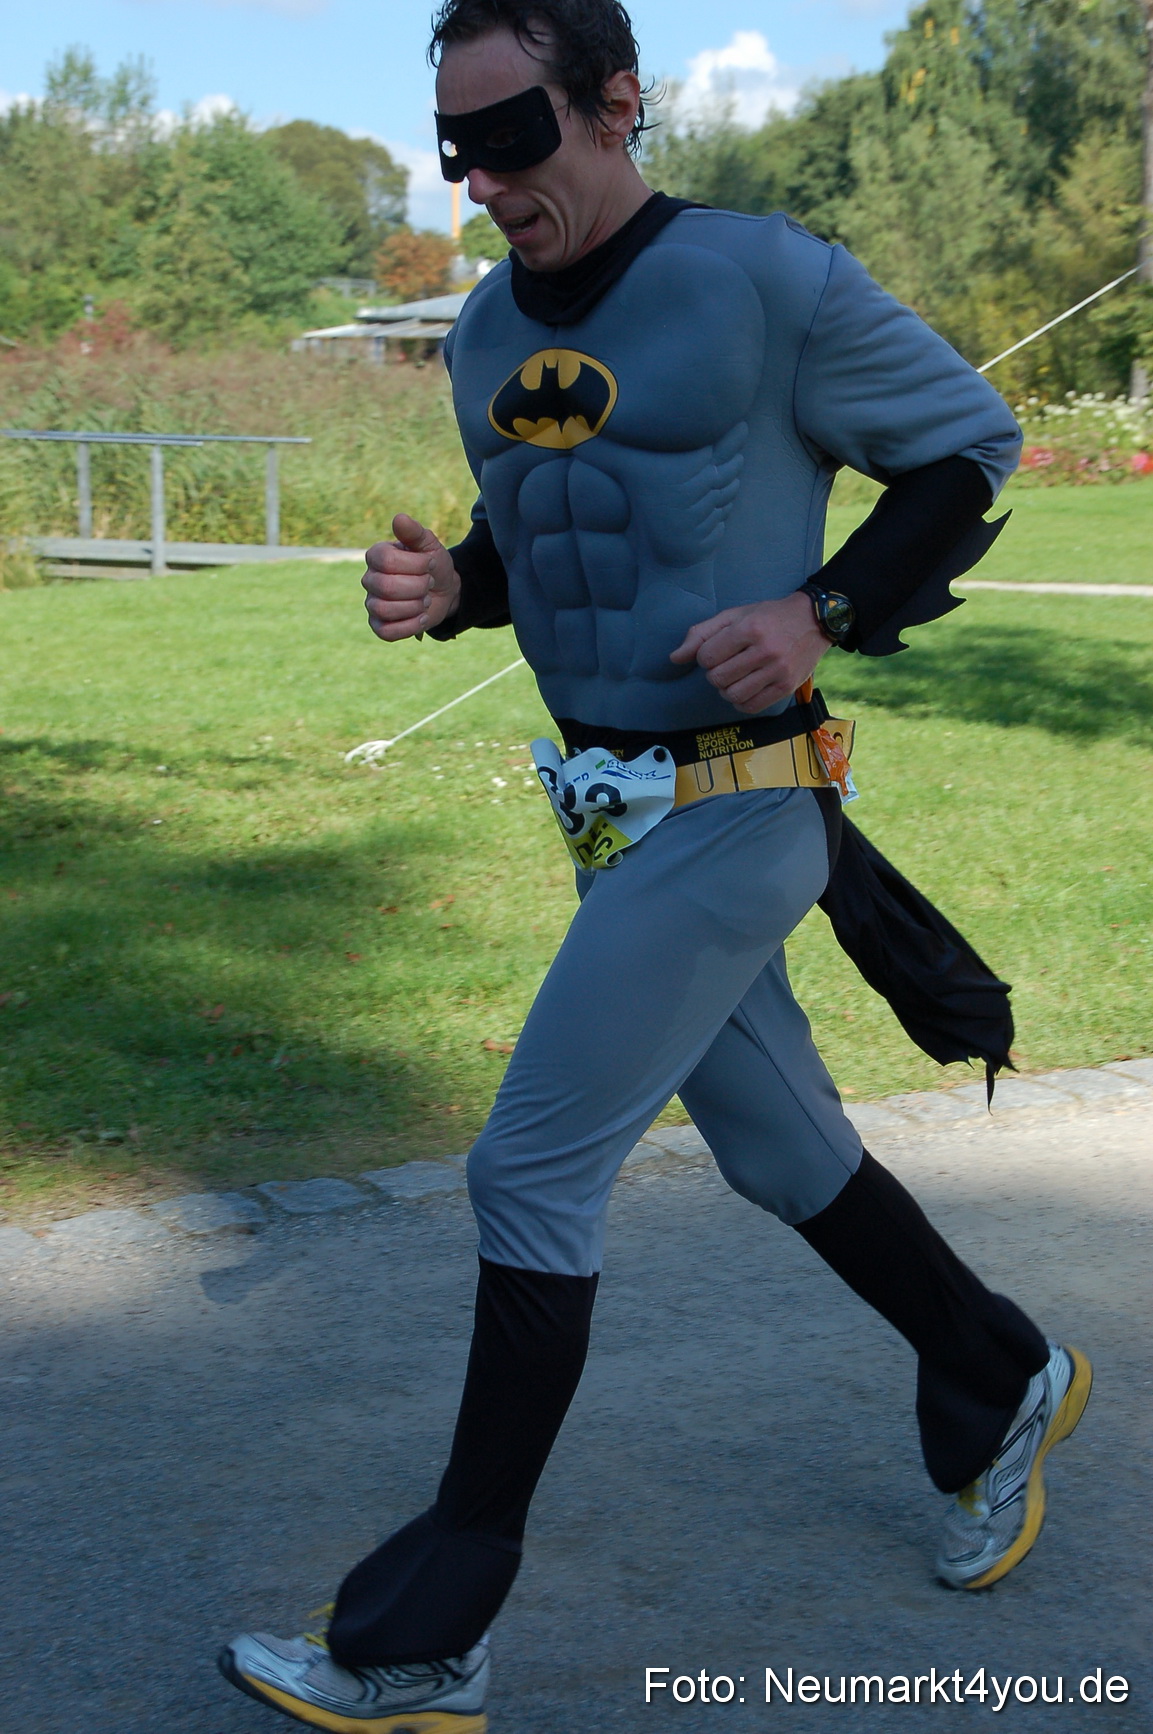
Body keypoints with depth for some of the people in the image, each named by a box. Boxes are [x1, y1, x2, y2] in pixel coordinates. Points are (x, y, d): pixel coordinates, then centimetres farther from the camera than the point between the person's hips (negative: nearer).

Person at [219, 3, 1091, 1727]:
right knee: (777, 1147, 18)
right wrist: (448, 586, -3)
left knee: (532, 1174, -9)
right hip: (611, 811, 8)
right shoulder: (490, 330, 7)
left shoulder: (771, 284, -14)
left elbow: (970, 438, -4)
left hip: (731, 810, -8)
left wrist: (826, 611, -17)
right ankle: (1002, 1389, 43)